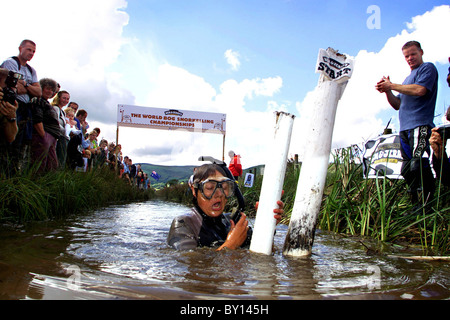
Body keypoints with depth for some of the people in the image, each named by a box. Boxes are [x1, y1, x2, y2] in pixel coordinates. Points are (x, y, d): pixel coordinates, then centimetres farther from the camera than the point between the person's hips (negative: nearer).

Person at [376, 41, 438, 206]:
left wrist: (392, 85, -4)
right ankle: (417, 204, 12)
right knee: (407, 170, 6)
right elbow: (398, 105, 26)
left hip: (420, 125, -8)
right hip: (405, 129, 9)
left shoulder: (428, 68, 6)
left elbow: (420, 90, -13)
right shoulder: (409, 78, 30)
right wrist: (387, 91, 9)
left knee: (418, 166, -19)